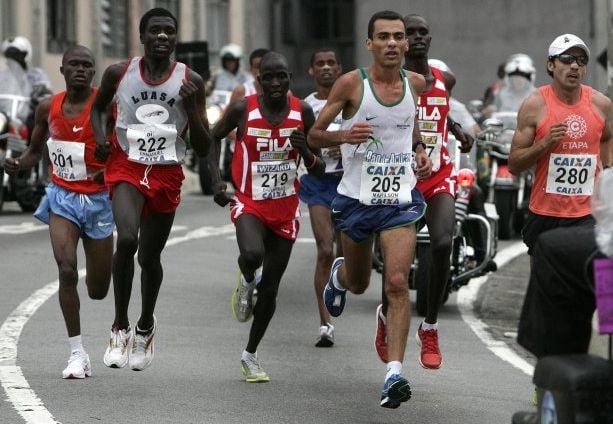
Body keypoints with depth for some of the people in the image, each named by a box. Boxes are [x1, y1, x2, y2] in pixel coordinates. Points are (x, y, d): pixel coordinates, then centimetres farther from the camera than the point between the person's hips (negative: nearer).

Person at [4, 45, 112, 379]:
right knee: (67, 270, -19)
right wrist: (18, 163, -8)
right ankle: (77, 353, -12)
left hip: (98, 199, -1)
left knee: (97, 290, 8)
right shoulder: (48, 108, 1)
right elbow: (34, 152, 14)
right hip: (62, 197, 1)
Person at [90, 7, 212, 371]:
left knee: (150, 256, 14)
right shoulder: (119, 74, -3)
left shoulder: (191, 82, -4)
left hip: (167, 176, 2)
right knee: (127, 238, -27)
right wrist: (100, 138, -2)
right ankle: (121, 326, -12)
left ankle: (146, 325, 42)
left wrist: (192, 106, -17)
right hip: (126, 167, -1)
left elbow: (204, 148, -3)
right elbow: (98, 108, 18)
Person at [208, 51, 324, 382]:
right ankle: (246, 281, 3)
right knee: (252, 254, -35)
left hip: (285, 209, 3)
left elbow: (318, 171, 2)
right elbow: (213, 138, 8)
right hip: (249, 203, -3)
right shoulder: (243, 110, -11)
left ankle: (251, 354, 27)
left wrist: (305, 151, -20)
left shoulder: (303, 112, -5)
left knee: (270, 289, 8)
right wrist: (216, 181, -3)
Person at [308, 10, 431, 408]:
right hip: (357, 197, -1)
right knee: (359, 284, 17)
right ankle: (339, 274, 56)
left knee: (397, 282, -16)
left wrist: (419, 149, 6)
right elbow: (314, 135, -4)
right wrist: (343, 136, -24)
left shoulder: (415, 83, 2)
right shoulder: (351, 84, -9)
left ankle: (395, 373, -17)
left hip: (400, 199, 1)